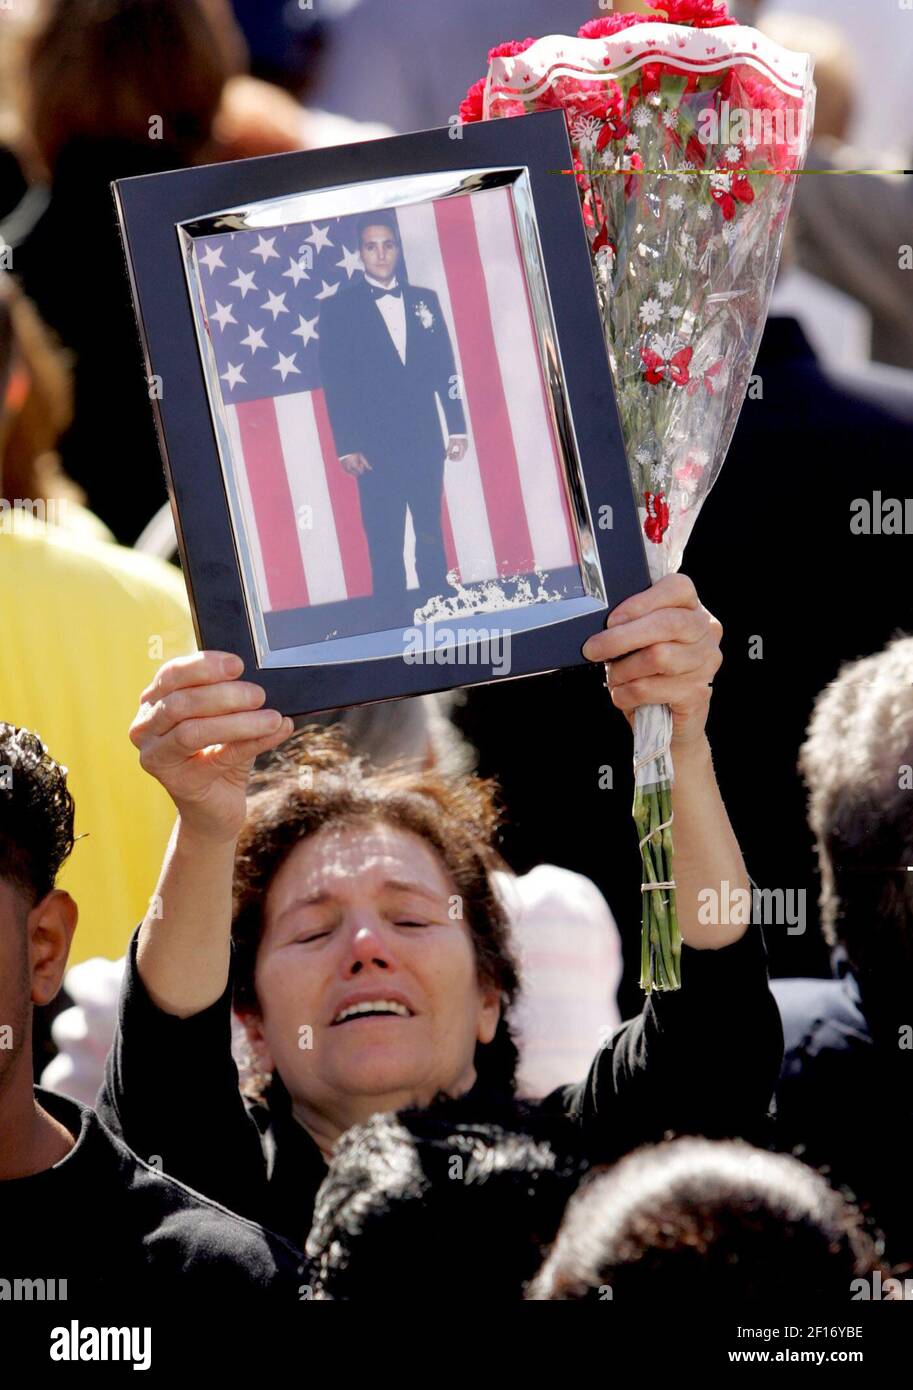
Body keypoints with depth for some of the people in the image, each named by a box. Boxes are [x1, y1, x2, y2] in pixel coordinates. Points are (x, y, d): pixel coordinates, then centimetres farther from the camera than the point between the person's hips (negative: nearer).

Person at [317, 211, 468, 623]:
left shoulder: (424, 301, 11)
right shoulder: (340, 309, 1)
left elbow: (445, 369, 11)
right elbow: (336, 383, -2)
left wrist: (457, 427, 6)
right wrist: (347, 447, -8)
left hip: (424, 441, 3)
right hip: (376, 446, -3)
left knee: (431, 534, 8)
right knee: (385, 544, -2)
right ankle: (399, 627, 1)